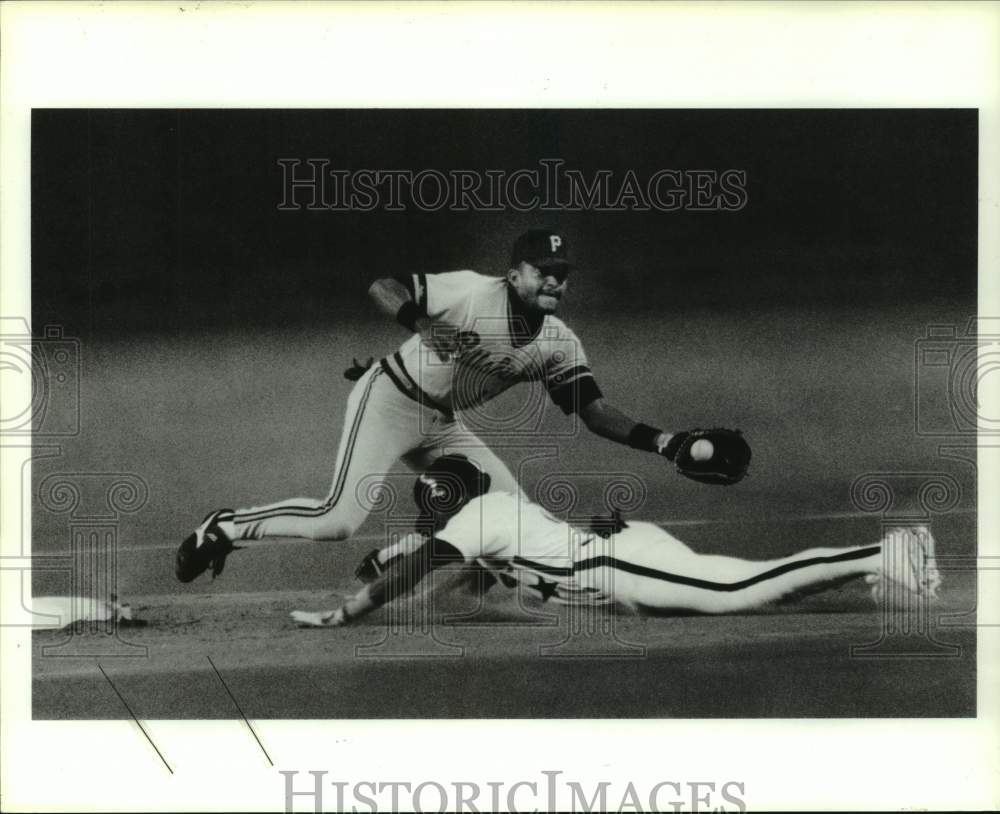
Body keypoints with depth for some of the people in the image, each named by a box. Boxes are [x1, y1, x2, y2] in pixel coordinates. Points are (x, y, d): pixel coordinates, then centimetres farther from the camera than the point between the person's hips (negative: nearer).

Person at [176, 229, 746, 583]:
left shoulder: (561, 344, -2)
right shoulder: (474, 293, -22)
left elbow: (595, 410, -7)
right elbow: (380, 286, -23)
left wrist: (666, 443, -19)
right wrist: (429, 327, -39)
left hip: (443, 425, 8)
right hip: (390, 402, -7)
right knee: (339, 521, -19)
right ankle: (225, 527, 1)